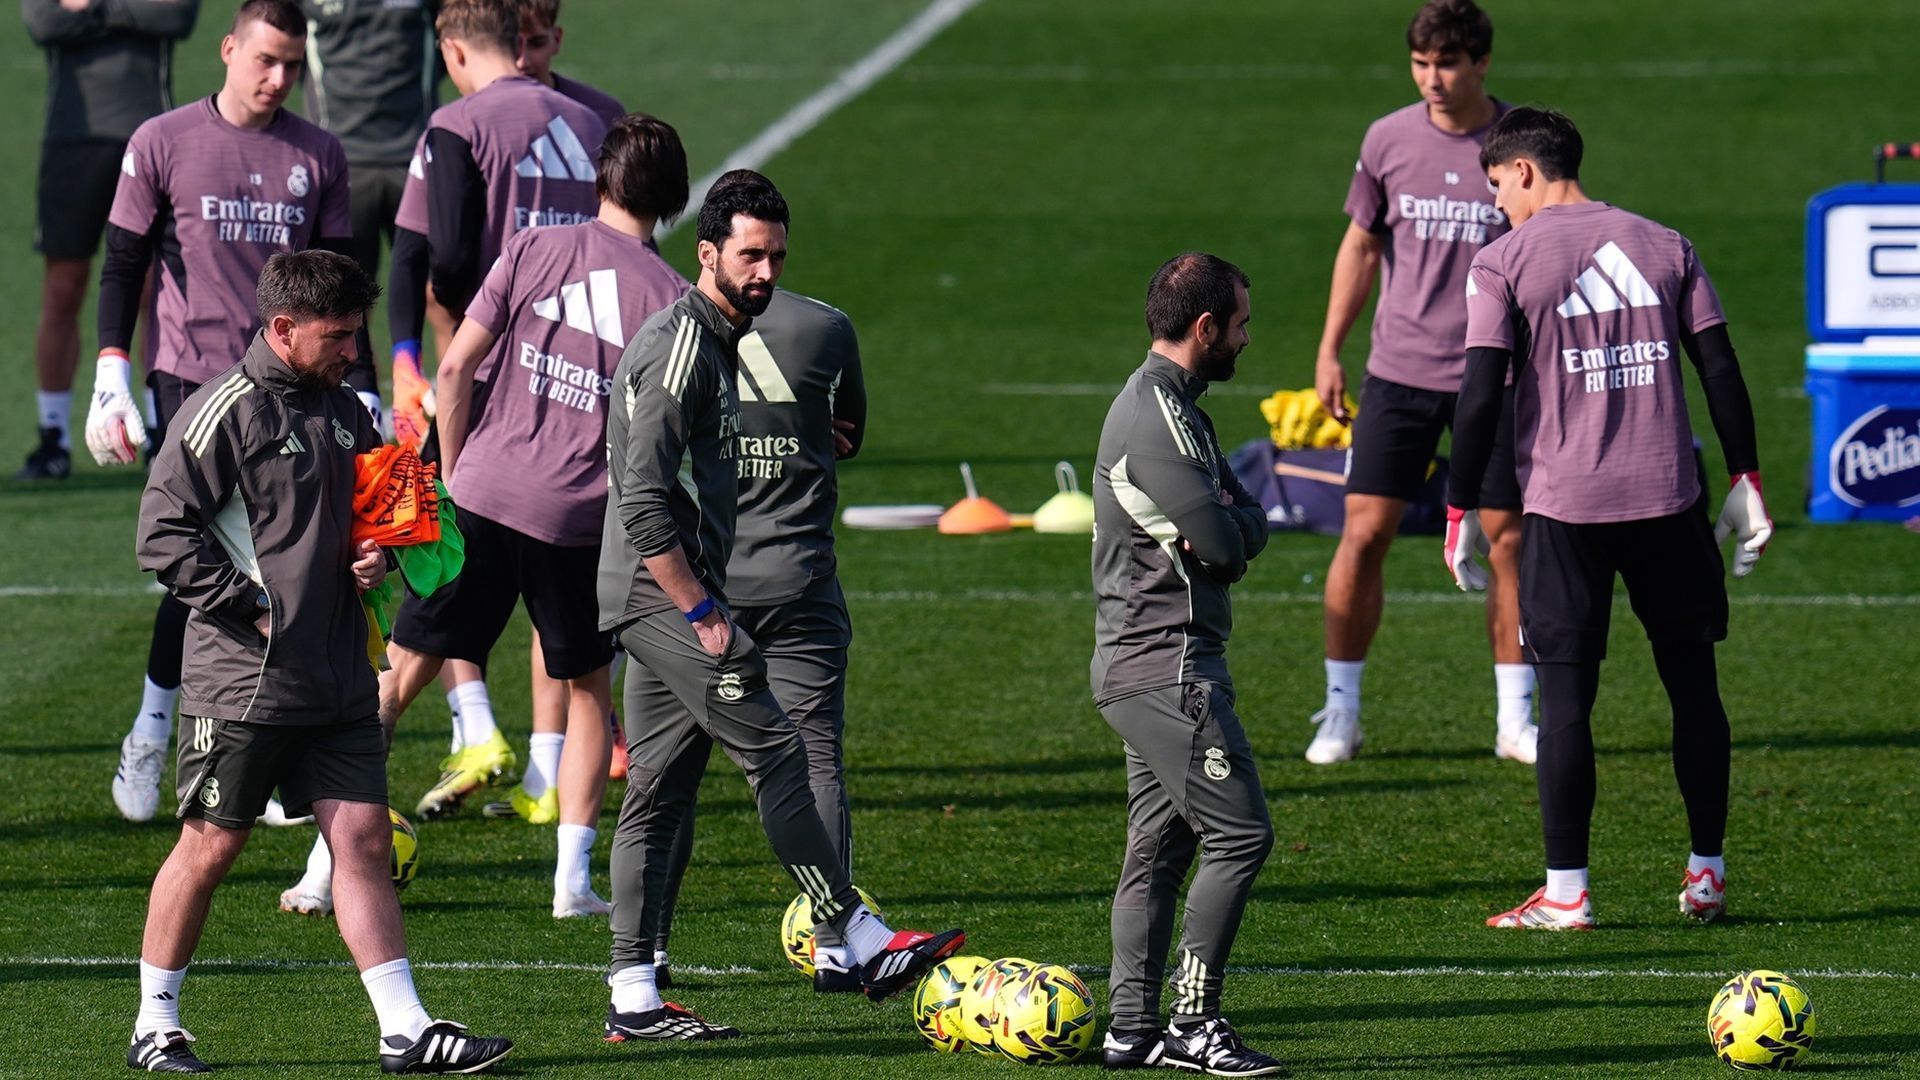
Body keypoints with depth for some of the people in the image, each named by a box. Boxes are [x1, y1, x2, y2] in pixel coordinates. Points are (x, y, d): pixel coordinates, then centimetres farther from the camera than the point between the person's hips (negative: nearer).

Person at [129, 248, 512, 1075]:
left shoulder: (341, 410, 13)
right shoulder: (225, 412, -10)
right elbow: (164, 534, -13)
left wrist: (375, 557, 7)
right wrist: (250, 605, -16)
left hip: (338, 679, 7)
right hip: (244, 679, -7)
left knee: (364, 840, 1)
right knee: (210, 846, 1)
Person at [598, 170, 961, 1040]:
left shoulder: (714, 340, 18)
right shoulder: (680, 343, -14)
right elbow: (645, 500, -21)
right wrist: (702, 611, -21)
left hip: (672, 598, 10)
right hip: (664, 596, -10)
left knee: (655, 796, 7)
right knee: (776, 752, -9)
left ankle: (633, 998, 7)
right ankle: (855, 944, -6)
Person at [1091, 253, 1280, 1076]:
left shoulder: (1165, 405, 18)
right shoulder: (1157, 414, -16)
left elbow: (1245, 531, 16)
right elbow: (1224, 543, -21)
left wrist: (1231, 522, -5)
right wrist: (1231, 525, 0)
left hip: (1138, 667, 11)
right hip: (1167, 664, -11)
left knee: (1158, 850, 11)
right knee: (1241, 833, -10)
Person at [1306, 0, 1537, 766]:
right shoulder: (1388, 141, 2)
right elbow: (1361, 245, 12)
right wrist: (1330, 350, 9)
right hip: (1400, 371, 1)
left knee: (1510, 541, 0)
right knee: (1363, 533, -3)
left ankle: (1514, 719, 10)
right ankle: (1340, 713, 7)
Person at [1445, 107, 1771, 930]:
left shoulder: (1503, 264, -2)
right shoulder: (1664, 247, 9)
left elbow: (1482, 395, -8)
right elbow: (1720, 369, 6)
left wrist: (1460, 512, -2)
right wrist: (1745, 483, 12)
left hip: (1564, 504, -3)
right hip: (1668, 494, 3)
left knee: (1565, 691, 0)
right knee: (1691, 678, 12)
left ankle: (1565, 892, -1)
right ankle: (1707, 876, 15)